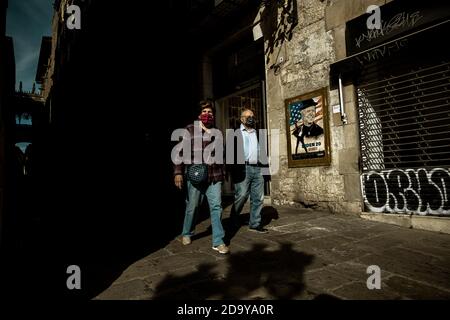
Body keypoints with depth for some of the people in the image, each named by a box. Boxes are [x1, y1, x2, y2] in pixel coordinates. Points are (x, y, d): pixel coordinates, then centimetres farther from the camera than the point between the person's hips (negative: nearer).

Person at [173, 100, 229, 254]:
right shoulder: (190, 130, 1)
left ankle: (218, 242, 6)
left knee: (216, 207, -2)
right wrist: (178, 172, -12)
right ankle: (186, 234, 34)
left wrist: (223, 173, 18)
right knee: (191, 207, 10)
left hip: (214, 176, 3)